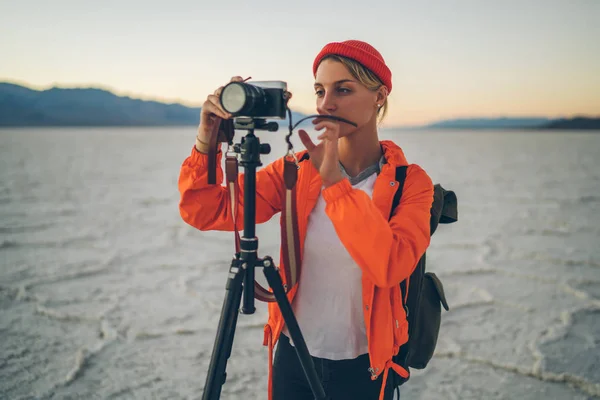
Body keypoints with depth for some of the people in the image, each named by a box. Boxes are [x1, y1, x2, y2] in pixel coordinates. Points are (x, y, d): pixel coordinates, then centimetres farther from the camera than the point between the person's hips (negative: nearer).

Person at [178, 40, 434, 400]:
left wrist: (334, 181, -30)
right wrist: (207, 143, -24)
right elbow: (206, 213, -9)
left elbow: (390, 266, -29)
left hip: (363, 368, -2)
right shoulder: (295, 171, -5)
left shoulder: (411, 182, -12)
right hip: (293, 356, 3)